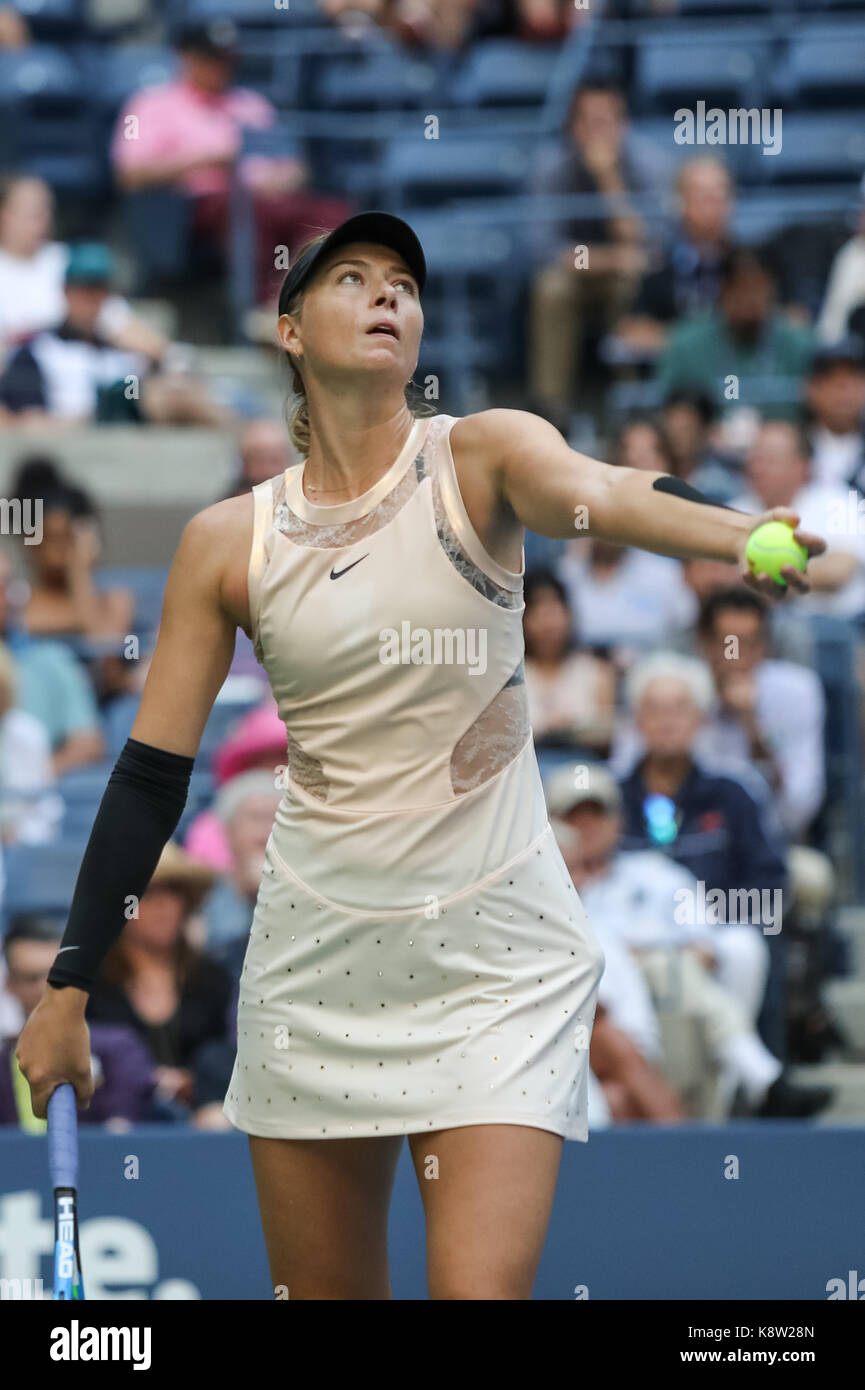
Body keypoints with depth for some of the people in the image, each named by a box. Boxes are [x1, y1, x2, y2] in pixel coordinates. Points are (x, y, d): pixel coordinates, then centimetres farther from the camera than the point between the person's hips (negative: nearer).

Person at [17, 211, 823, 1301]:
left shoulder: (484, 457, -5)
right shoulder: (227, 542, 1)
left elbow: (602, 495, -27)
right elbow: (151, 774, 5)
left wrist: (742, 536, -49)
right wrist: (67, 991, 3)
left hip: (496, 962, -2)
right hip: (315, 960, 2)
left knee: (482, 1289, -15)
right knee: (321, 1293, 8)